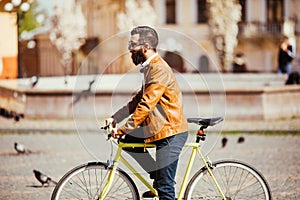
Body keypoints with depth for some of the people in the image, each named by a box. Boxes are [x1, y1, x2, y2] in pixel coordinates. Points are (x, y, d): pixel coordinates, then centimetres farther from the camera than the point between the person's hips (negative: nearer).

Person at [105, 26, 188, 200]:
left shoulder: (159, 70, -18)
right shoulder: (150, 68, 14)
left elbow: (145, 106, -23)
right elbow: (138, 100, 18)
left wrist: (123, 129, -21)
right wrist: (115, 118, 10)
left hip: (171, 133, -10)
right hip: (163, 130, 10)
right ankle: (158, 178, 16)